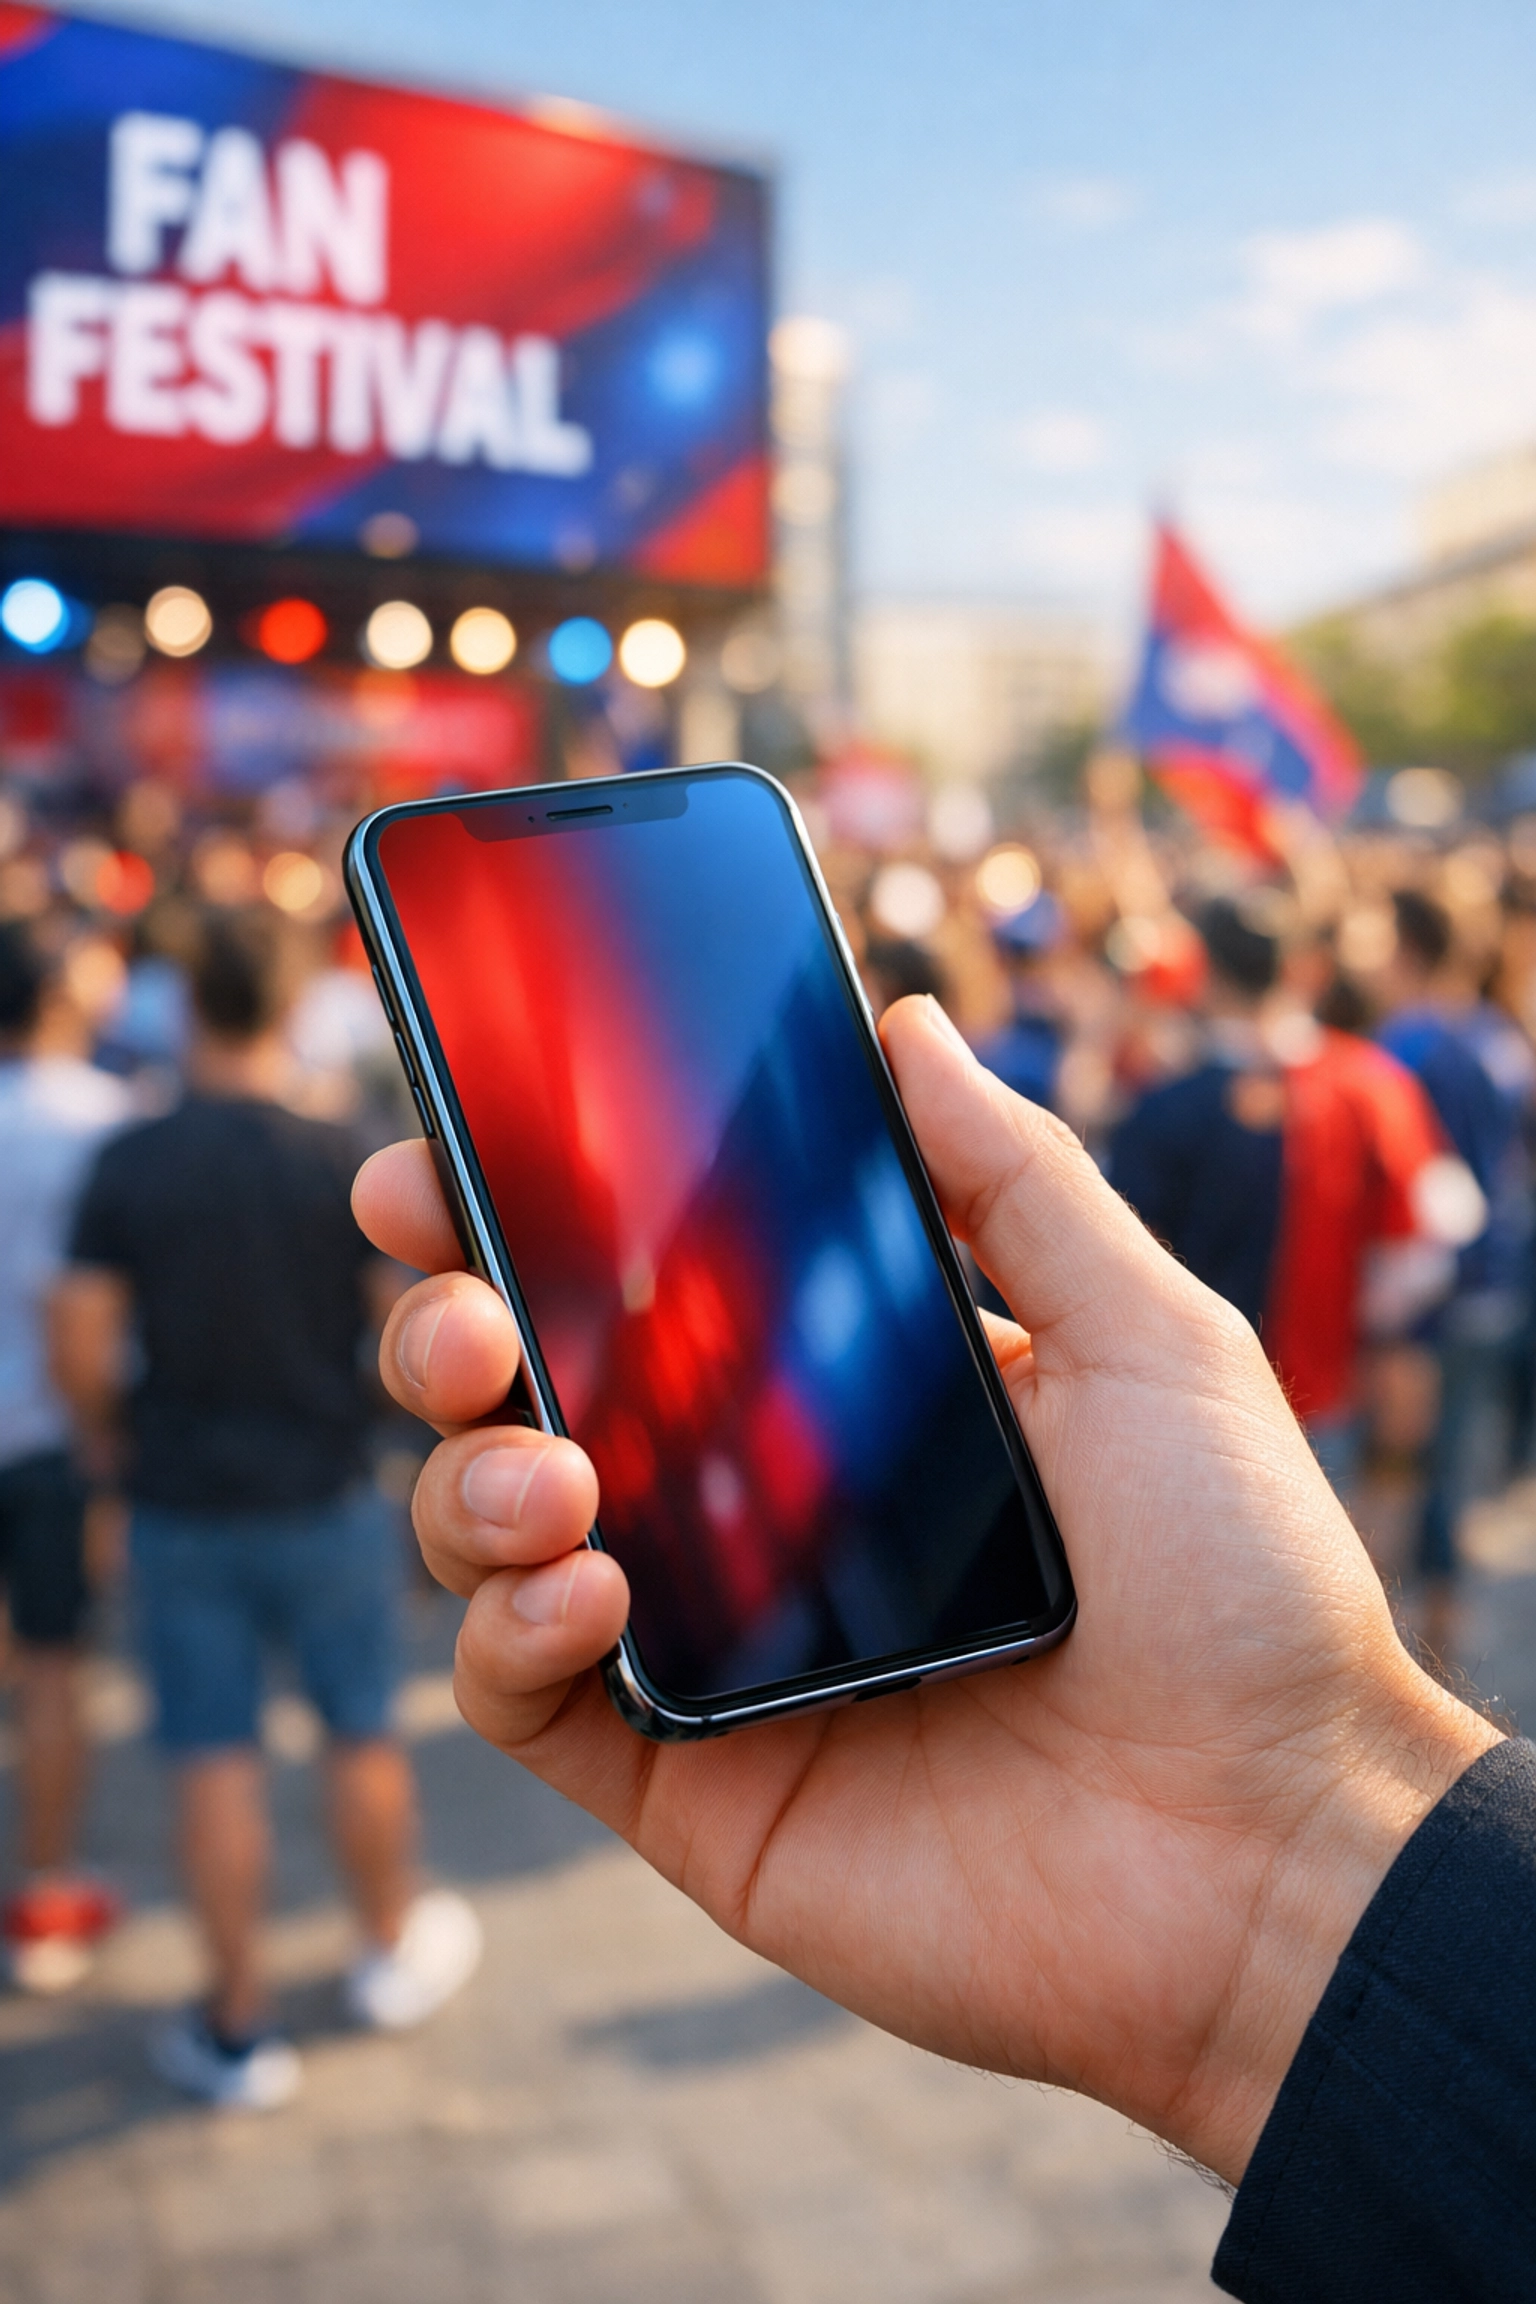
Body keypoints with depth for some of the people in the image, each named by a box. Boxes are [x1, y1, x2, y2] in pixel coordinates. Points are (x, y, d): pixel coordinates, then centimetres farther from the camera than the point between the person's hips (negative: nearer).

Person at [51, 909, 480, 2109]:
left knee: (216, 1762, 9)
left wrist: (135, 1424, 11)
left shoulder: (128, 1164, -8)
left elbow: (81, 1349, -8)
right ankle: (395, 1946, 37)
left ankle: (238, 2030, 19)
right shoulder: (346, 1162, -11)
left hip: (181, 1505, 1)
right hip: (326, 1500, -1)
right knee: (363, 1737, 18)